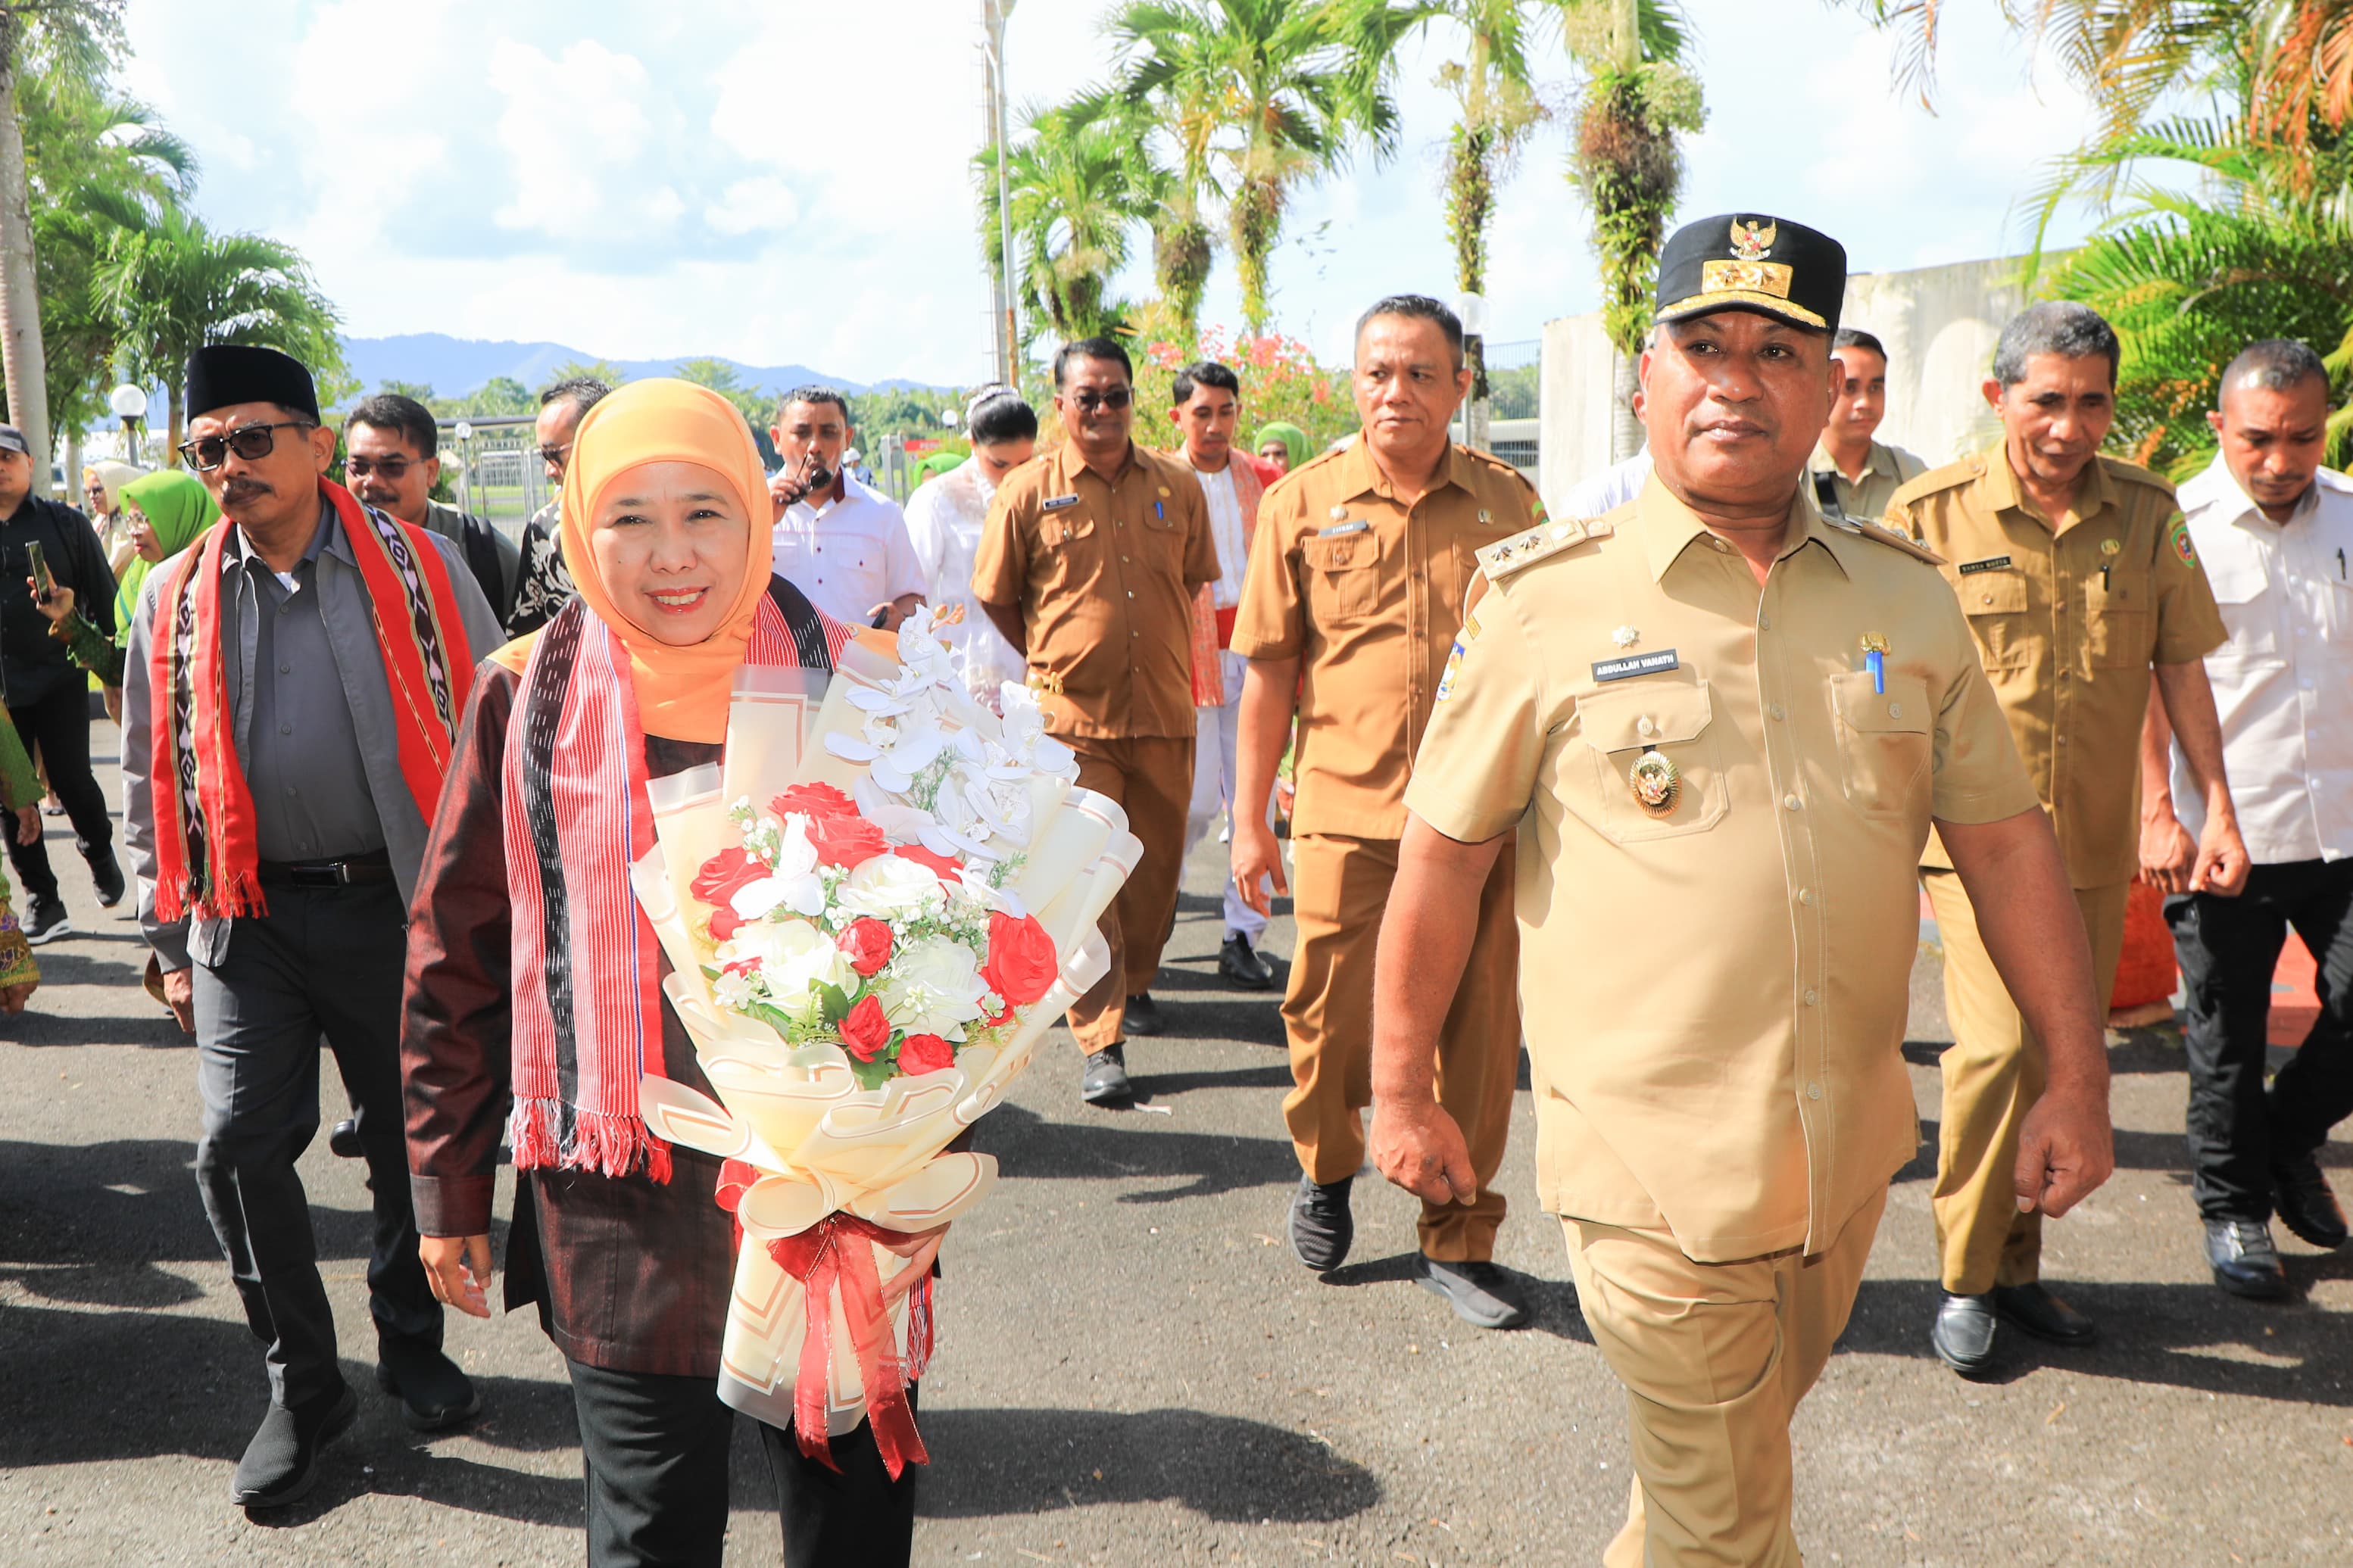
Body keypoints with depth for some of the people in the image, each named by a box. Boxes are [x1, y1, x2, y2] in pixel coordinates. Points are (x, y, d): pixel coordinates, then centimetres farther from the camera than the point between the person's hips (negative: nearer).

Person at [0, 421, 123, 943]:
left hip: (59, 680, -3)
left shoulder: (65, 524, 1)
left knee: (71, 778, -3)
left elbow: (103, 597, 3)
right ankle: (42, 901, 16)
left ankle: (99, 849, 29)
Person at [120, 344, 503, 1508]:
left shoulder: (419, 569, -1)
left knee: (412, 1143, 9)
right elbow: (153, 779, 12)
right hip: (248, 917, 2)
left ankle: (412, 1347, 32)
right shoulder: (173, 600, 6)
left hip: (403, 906, -1)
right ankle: (302, 1386, 15)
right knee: (238, 1146, -4)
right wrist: (173, 936, 10)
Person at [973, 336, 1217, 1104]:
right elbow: (996, 596, 6)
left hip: (1164, 710, 3)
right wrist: (1055, 659, 10)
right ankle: (1100, 1042, -4)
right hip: (1073, 715, -3)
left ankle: (1135, 985, 38)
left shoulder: (1178, 486, 6)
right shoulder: (1028, 490, -2)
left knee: (1157, 863, 14)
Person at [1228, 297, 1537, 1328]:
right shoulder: (1303, 503, 3)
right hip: (1346, 813, -1)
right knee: (1330, 1022, 7)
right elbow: (1269, 671, 5)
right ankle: (1325, 1172, 39)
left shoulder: (1507, 504, 6)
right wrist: (1250, 820, 3)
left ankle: (1458, 1242, 24)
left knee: (1476, 1034, 6)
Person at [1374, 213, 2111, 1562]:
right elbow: (1444, 856, -4)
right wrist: (1403, 1093, 0)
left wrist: (2079, 1079, 7)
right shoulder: (1544, 598, -9)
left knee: (1755, 1437, 24)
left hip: (1852, 1152, 5)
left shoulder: (1905, 593, 3)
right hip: (1654, 1163, -4)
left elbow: (2007, 840, 9)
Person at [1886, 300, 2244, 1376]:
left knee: (2065, 1062, 11)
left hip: (2096, 842, 4)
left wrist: (2216, 808, 7)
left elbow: (2180, 667, 11)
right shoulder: (1930, 512, -6)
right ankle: (1965, 1280, 4)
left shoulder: (2147, 512, 4)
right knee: (1999, 1046, -15)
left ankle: (2018, 1265, 29)